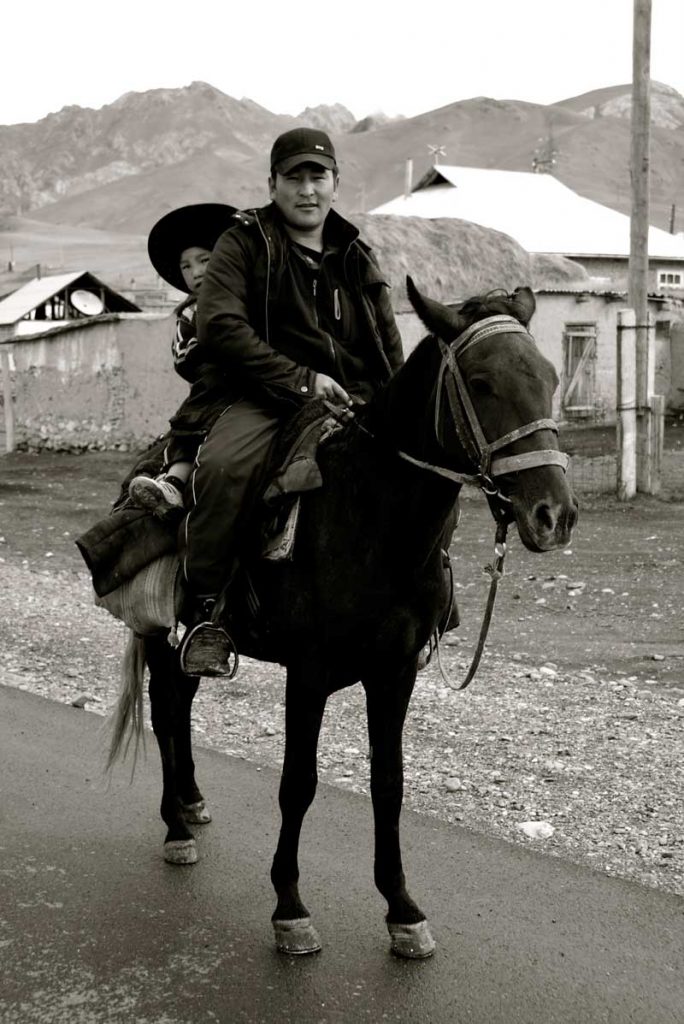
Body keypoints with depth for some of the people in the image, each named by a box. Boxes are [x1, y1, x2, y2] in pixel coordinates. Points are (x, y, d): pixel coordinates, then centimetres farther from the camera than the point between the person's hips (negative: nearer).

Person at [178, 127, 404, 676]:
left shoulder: (356, 256, 19)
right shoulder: (245, 242, 4)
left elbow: (391, 353, 23)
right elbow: (220, 328, -9)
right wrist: (300, 379, -15)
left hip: (354, 400, 5)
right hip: (267, 397, -5)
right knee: (222, 465, -33)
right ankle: (209, 609, -19)